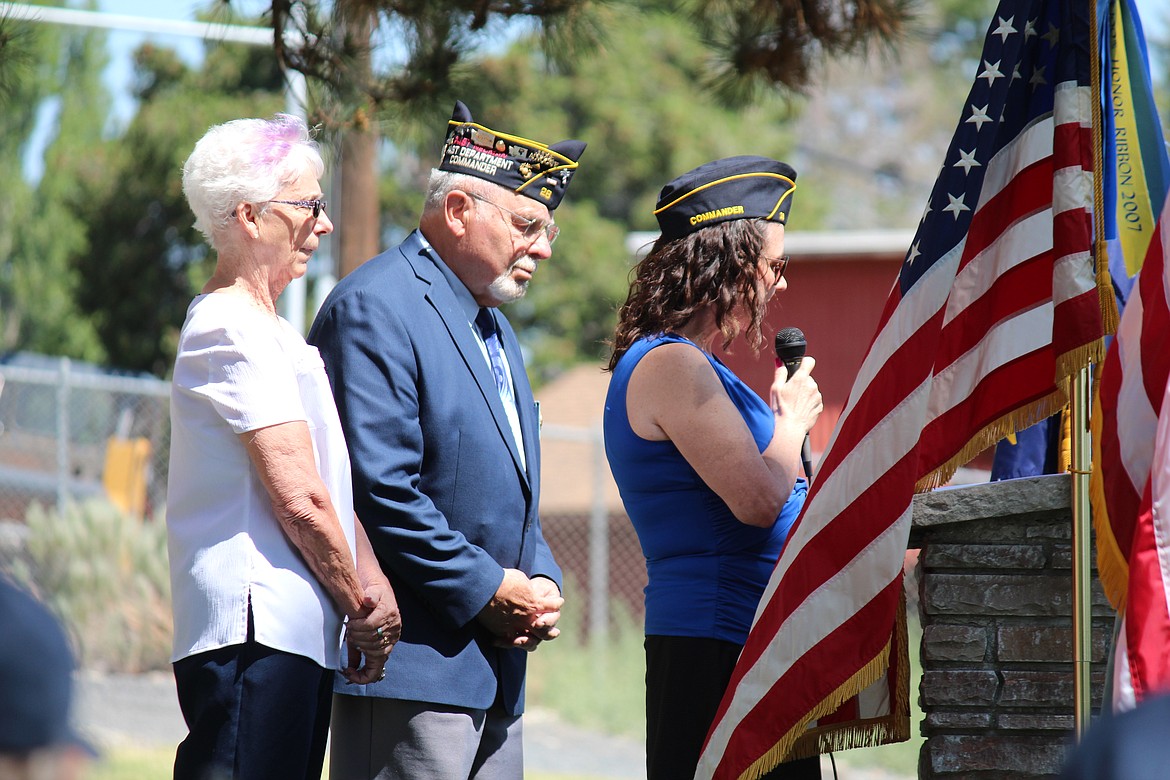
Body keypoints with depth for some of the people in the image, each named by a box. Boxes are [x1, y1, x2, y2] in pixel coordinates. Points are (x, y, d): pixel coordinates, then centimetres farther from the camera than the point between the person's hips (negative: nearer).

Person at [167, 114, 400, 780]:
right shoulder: (236, 330, -11)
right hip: (258, 626, -10)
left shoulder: (267, 329, 22)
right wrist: (359, 608, -3)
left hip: (292, 628, 10)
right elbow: (299, 498, -14)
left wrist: (372, 582, 2)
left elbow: (332, 486, 18)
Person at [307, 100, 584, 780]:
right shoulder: (377, 307, -10)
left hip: (497, 670, 9)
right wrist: (488, 590, -14)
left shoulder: (494, 327, 22)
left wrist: (542, 582, 6)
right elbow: (381, 487, -18)